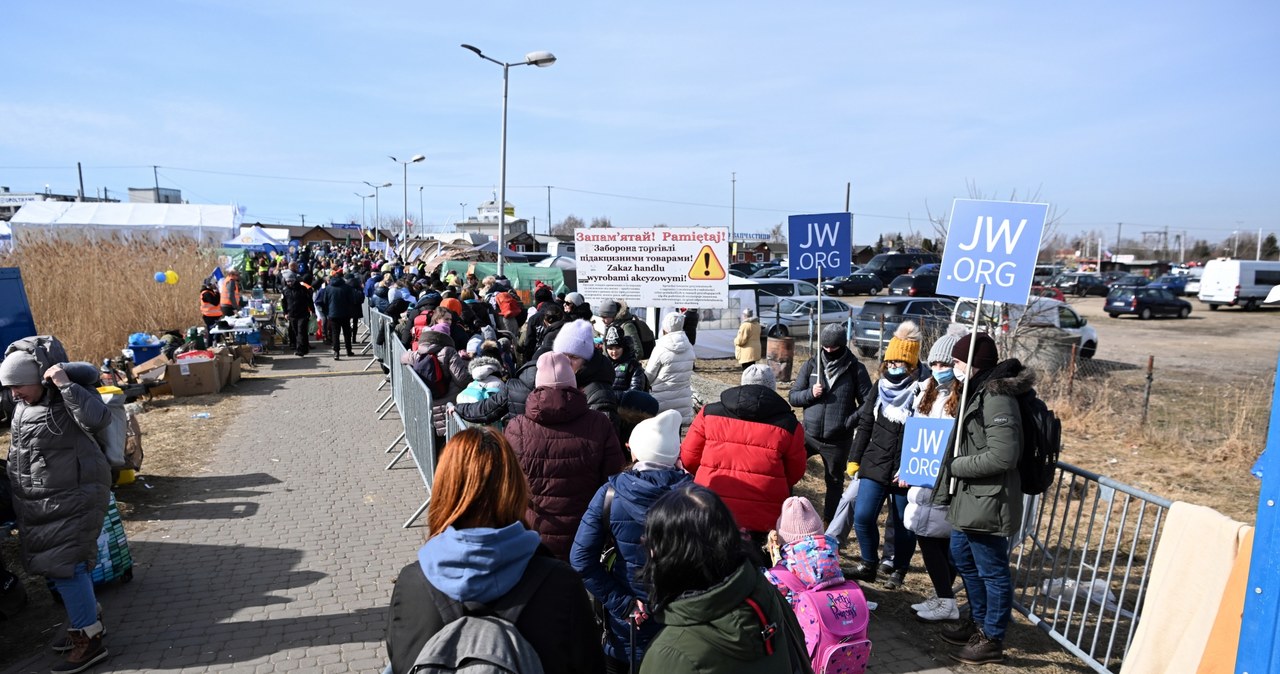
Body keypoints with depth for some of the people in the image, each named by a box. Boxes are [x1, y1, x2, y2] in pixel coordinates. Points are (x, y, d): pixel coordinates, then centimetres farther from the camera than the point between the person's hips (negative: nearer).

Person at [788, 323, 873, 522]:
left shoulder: (855, 369, -5)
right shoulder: (811, 365, 2)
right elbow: (793, 397, 4)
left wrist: (849, 421, -17)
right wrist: (810, 393, -15)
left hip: (838, 440, -2)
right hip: (808, 434, 2)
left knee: (834, 482, 13)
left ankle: (830, 524, 28)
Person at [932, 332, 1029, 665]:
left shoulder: (997, 399, -22)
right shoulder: (979, 393, 10)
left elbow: (1003, 456, -27)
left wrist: (955, 465, -17)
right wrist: (952, 463, 10)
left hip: (987, 503, -10)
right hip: (969, 499, 10)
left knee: (992, 571, 6)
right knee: (964, 560, 22)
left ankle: (992, 639, 21)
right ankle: (978, 622, 39)